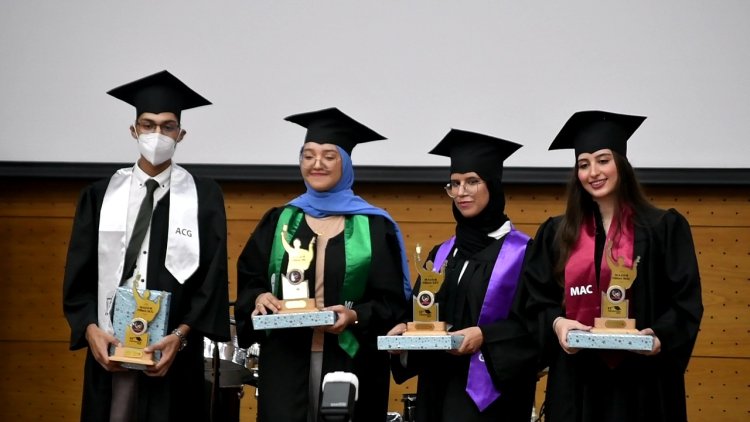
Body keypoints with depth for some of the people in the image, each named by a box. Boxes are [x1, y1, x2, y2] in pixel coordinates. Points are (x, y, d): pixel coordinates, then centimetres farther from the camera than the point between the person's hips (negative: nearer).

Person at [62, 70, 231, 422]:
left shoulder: (204, 196, 4)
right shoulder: (100, 196, 8)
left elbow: (214, 275, 0)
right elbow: (79, 274, 7)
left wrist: (181, 335, -12)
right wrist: (90, 330, -9)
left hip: (174, 349, -1)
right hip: (110, 346, 1)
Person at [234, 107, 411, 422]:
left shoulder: (374, 228, 2)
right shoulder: (278, 221, 9)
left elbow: (393, 303, -1)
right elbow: (247, 281, 10)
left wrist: (356, 316, -19)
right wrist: (258, 298, -12)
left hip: (349, 362, -1)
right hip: (285, 360, 2)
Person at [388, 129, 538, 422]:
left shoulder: (522, 251, -5)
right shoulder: (441, 254, 13)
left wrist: (485, 335, -22)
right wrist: (405, 330, -6)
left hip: (490, 388, -5)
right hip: (441, 385, 6)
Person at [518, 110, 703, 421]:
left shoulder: (664, 228, 1)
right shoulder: (556, 233, 10)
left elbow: (686, 301, -2)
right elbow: (536, 301, 9)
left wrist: (659, 336, -19)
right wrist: (556, 323, -11)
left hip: (640, 380, -2)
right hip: (575, 382, 3)